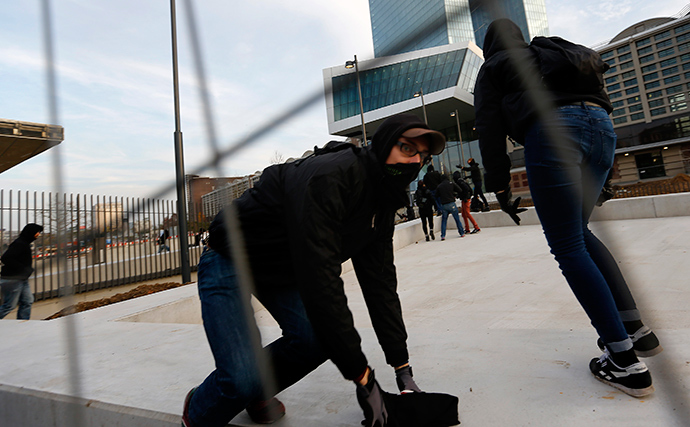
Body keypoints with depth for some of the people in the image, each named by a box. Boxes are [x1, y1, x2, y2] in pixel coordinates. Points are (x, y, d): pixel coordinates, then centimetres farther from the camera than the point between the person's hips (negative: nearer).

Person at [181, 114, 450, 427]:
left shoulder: (381, 204, -5)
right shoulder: (329, 177, -33)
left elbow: (380, 282, -3)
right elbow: (320, 282, -37)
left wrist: (402, 368, -3)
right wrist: (362, 377, -28)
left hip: (284, 269, 7)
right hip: (229, 263, -7)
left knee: (315, 341, -10)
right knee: (243, 380, -17)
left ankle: (257, 392, 21)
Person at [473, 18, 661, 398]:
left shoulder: (493, 68, 19)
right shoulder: (554, 52, 36)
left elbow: (490, 129, 6)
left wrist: (500, 187, 7)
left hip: (551, 128, -7)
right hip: (601, 124, 7)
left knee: (567, 247, -4)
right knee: (578, 232, 18)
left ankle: (625, 362, -2)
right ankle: (635, 328, 17)